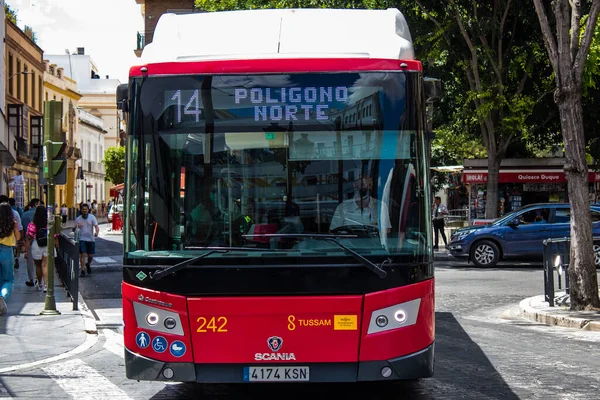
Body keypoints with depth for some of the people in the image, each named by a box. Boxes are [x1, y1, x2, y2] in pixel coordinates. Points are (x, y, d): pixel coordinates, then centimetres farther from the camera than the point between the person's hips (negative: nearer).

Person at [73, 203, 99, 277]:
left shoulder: (92, 217, 0)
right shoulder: (78, 219, 2)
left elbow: (96, 226, -9)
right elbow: (74, 229, 2)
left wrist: (96, 232, -30)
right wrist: (75, 227, -23)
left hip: (91, 239, 1)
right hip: (82, 239, -1)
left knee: (90, 256, 5)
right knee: (83, 254, -12)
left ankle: (88, 265, 37)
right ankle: (83, 271, -9)